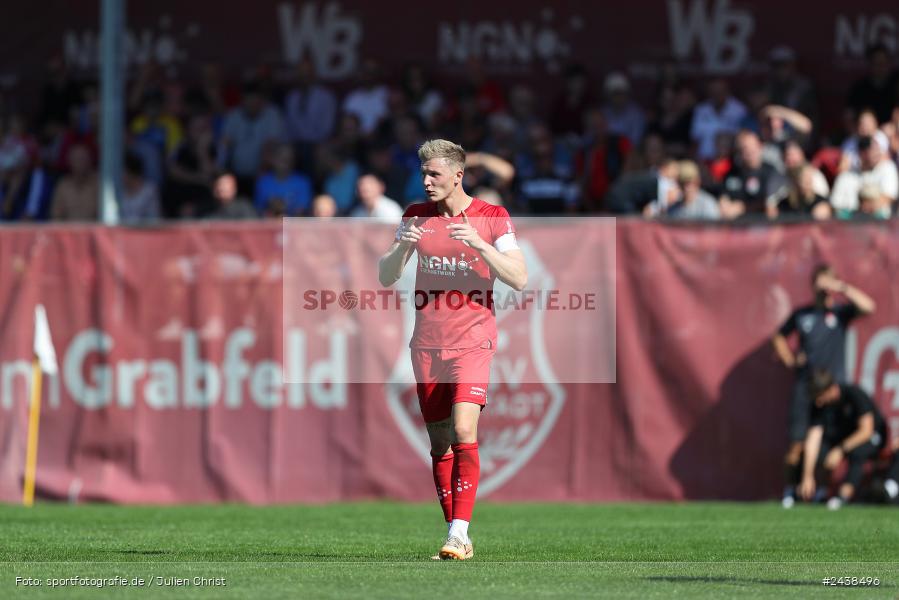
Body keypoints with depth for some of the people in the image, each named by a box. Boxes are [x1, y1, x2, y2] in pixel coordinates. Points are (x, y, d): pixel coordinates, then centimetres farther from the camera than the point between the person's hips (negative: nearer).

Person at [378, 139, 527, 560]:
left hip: (472, 341, -4)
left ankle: (459, 532, -20)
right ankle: (456, 537, 10)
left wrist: (479, 245, -21)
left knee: (464, 432, -19)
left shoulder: (492, 218, -2)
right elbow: (385, 277, 8)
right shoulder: (417, 216, 8)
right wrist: (403, 246, -13)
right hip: (427, 344, 4)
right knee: (439, 442, 5)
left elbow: (519, 278, -8)